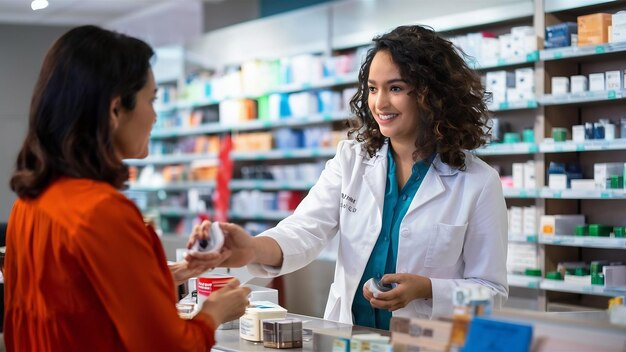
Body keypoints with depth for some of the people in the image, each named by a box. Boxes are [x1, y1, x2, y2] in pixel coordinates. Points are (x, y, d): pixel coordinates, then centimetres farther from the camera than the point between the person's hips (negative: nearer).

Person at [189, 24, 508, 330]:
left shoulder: (478, 183, -2)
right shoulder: (351, 160, 6)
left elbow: (491, 290, 1)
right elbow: (306, 230, -8)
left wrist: (425, 288, -16)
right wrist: (254, 248, -28)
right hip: (347, 337, 3)